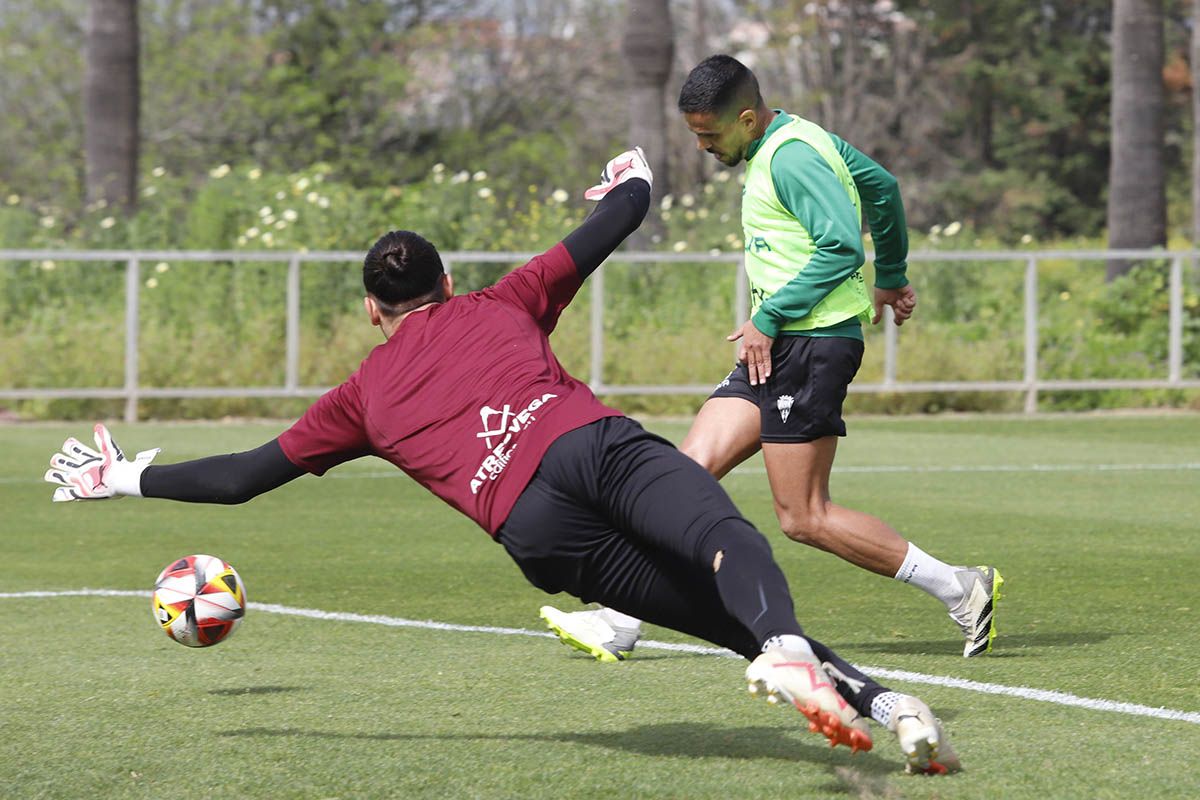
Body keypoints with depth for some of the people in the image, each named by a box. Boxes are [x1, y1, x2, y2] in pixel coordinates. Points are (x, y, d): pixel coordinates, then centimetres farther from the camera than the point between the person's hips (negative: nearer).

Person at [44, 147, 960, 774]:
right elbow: (613, 225, 37)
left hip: (533, 527, 0)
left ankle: (873, 697, -25)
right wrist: (632, 184, 61)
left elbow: (244, 476, 36)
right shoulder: (499, 306, 32)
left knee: (727, 619, -3)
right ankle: (788, 648, -57)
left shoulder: (362, 397, 32)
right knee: (728, 540, -24)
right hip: (594, 440, 0)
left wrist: (126, 478, 50)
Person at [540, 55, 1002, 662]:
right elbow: (881, 186, 29)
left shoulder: (791, 157, -14)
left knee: (804, 517, -9)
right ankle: (620, 624, -4)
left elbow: (842, 247, -22)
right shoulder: (796, 141, 16)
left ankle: (962, 590, -2)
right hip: (778, 347, 10)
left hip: (812, 343, -10)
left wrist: (768, 317, -17)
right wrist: (890, 277, 41)